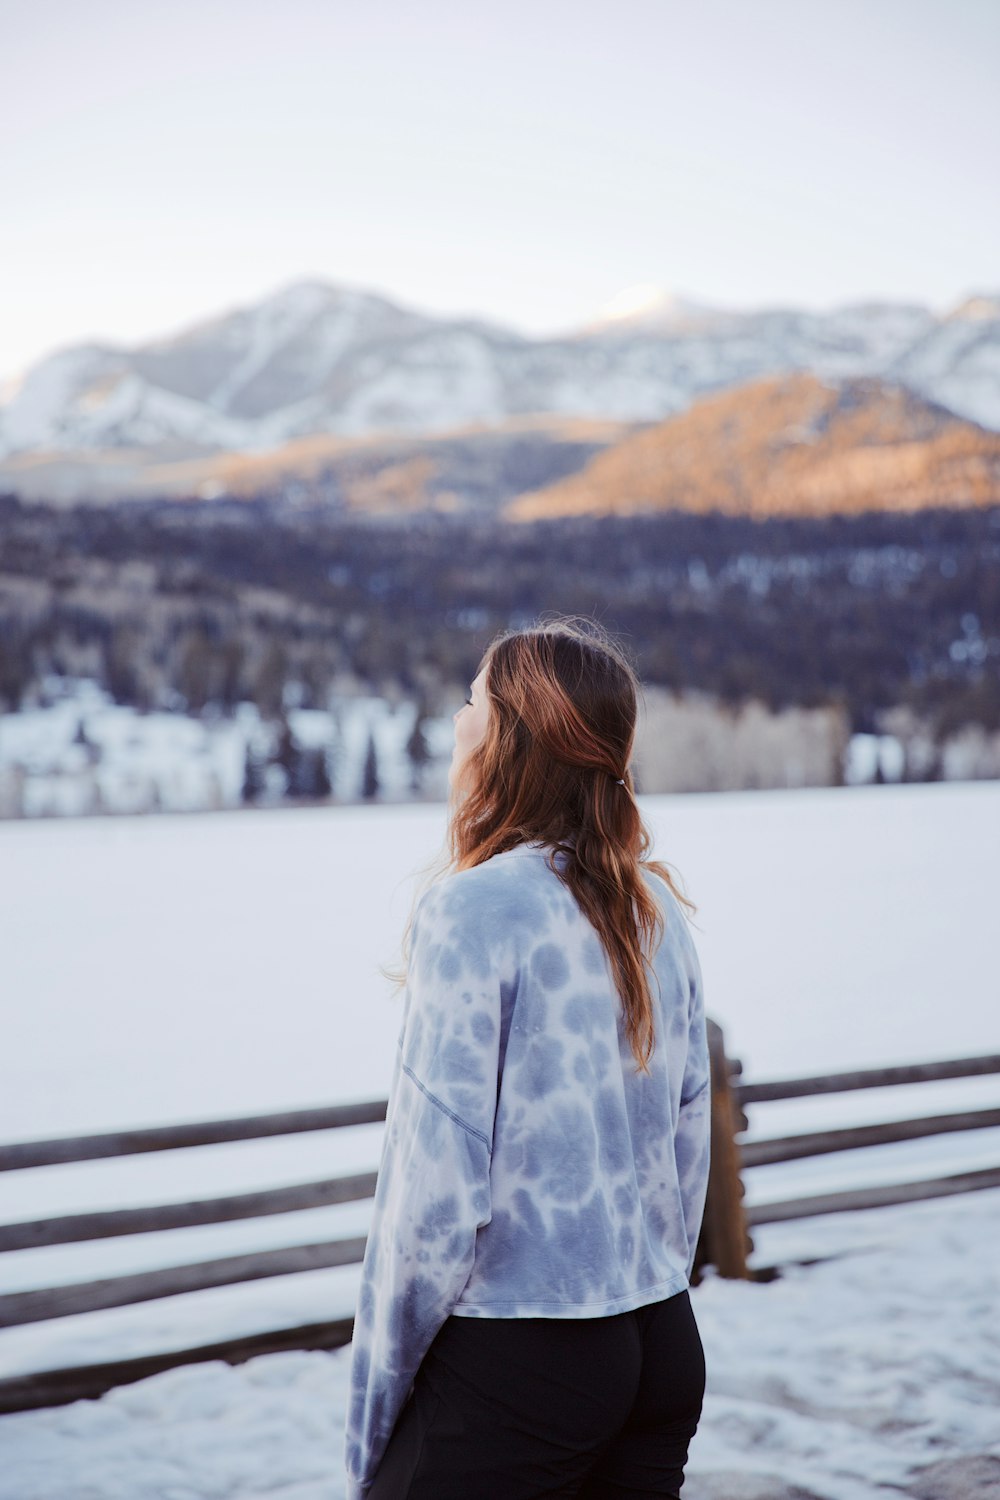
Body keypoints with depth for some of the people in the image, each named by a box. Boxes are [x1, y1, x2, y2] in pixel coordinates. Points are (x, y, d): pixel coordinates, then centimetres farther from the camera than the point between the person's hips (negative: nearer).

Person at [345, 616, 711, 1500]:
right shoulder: (657, 909, 5)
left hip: (515, 1361, -7)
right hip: (665, 1349, 7)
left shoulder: (473, 908, -15)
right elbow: (690, 1141, 11)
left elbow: (437, 1186, -16)